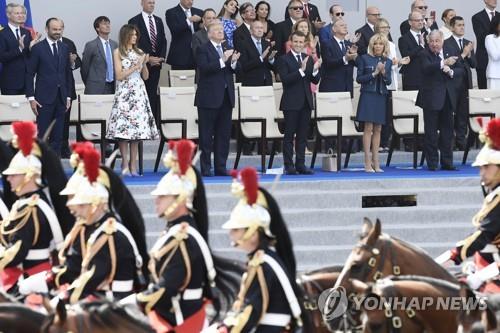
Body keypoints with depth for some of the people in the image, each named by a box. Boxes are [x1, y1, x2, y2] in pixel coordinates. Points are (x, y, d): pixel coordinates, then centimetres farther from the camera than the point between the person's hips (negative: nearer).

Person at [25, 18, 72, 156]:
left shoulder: (65, 48, 11)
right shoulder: (38, 48, -2)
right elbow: (30, 74, -2)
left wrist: (68, 96, 10)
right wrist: (31, 97, -8)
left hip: (61, 98, 4)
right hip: (44, 99, -4)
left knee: (58, 136, 4)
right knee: (42, 136, -5)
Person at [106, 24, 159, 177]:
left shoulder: (139, 52, 14)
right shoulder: (118, 52, 3)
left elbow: (145, 77, 15)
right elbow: (119, 75, -4)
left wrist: (144, 64, -3)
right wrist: (135, 67, -11)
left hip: (138, 93, 4)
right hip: (124, 93, -4)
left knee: (137, 127, -2)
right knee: (123, 129, -10)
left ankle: (133, 165, 0)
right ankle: (125, 164, -7)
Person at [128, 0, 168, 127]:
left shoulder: (158, 21, 14)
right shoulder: (134, 21, -4)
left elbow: (163, 41, 14)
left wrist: (162, 57, -2)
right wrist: (148, 58, -14)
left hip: (156, 63, 4)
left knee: (153, 94, 3)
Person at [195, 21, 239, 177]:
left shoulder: (227, 49, 14)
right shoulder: (203, 50, -4)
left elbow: (233, 71, 10)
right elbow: (204, 68, -19)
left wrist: (233, 62, -11)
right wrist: (222, 61, -26)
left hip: (226, 97, 6)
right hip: (209, 98, -6)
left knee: (224, 134, 7)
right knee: (206, 135, -1)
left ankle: (220, 167, 12)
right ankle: (205, 168, 3)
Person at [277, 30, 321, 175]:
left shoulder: (308, 59, 11)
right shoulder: (284, 60, -6)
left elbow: (315, 80, 8)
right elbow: (285, 79, -18)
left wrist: (315, 70, -13)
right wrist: (301, 70, -26)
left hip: (306, 102, 5)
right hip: (291, 102, -5)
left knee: (302, 135, 8)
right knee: (289, 135, -1)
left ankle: (300, 164, 12)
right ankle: (289, 165, 1)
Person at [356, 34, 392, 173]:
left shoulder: (388, 61, 10)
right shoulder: (364, 59, 0)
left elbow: (388, 81, 8)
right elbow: (359, 78, -3)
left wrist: (384, 73, -12)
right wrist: (374, 73, -14)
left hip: (381, 97, 4)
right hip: (368, 95, -4)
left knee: (378, 129, 5)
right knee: (368, 128, -8)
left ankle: (375, 161, 8)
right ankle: (367, 162, -8)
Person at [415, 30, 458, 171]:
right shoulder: (425, 55, -5)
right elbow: (427, 68, -25)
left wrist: (450, 71, -11)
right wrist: (443, 64, -39)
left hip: (447, 98, 5)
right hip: (432, 98, -5)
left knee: (447, 130, 9)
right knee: (431, 132, -1)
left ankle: (447, 162, 16)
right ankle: (432, 163, 4)